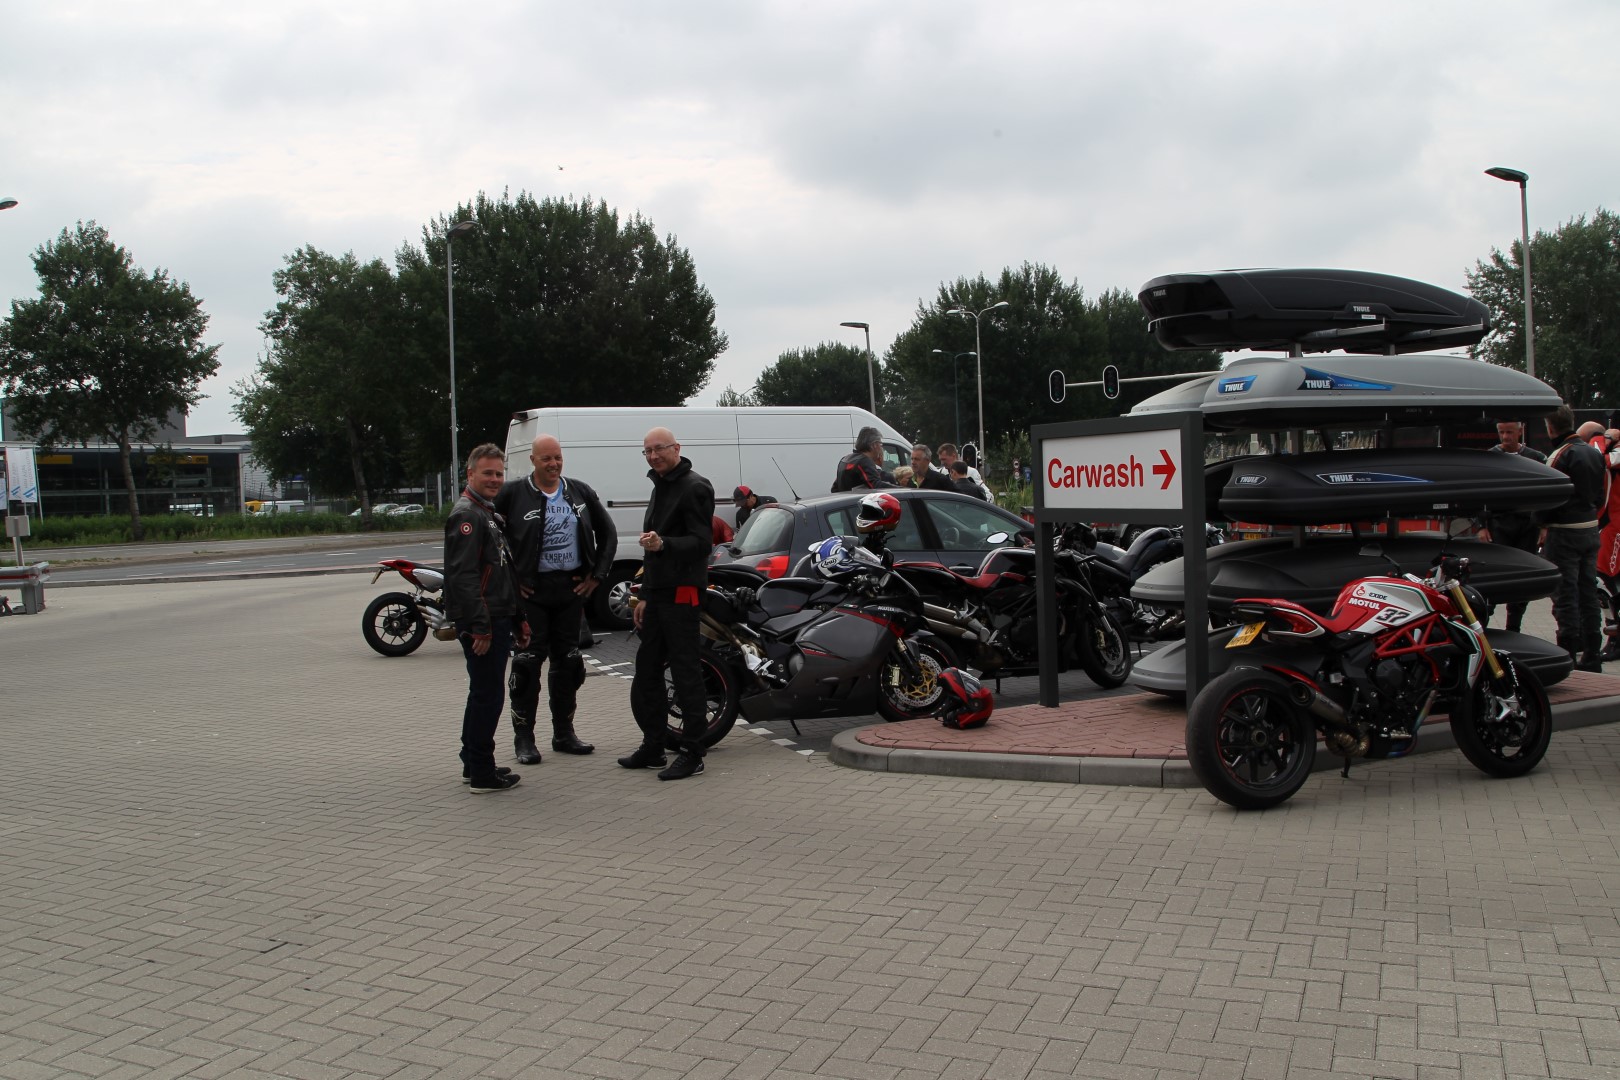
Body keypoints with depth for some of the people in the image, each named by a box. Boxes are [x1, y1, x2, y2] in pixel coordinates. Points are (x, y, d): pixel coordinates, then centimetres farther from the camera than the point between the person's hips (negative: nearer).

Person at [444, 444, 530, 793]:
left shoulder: (488, 513, 20)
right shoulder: (466, 515, -14)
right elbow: (463, 575, -22)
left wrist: (516, 618, 23)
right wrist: (479, 626, -26)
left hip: (497, 620, 11)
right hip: (482, 623, -11)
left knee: (484, 694, 17)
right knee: (488, 695, -6)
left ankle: (474, 764, 27)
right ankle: (482, 774, 0)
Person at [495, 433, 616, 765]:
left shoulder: (581, 492, 7)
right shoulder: (512, 494, -5)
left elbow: (608, 533, 16)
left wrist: (597, 575, 8)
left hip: (572, 588, 4)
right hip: (531, 589, -4)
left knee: (568, 661, 10)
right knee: (528, 662, -3)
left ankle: (564, 734, 21)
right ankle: (523, 738, 6)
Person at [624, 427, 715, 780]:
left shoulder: (694, 487, -9)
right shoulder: (660, 488, 22)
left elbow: (700, 542, -18)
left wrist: (664, 544, -35)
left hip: (682, 591, -10)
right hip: (657, 592, 10)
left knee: (685, 672, -8)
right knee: (646, 672, 12)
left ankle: (691, 753, -5)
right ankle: (652, 748, 20)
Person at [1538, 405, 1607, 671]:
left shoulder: (1560, 456, -15)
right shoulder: (1594, 452, 10)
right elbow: (1601, 493, 16)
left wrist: (1544, 524, -2)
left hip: (1564, 532, -8)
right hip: (1590, 529, 8)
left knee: (1566, 593, -4)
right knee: (1588, 591, 12)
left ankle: (1567, 654, -3)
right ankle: (1592, 655, 16)